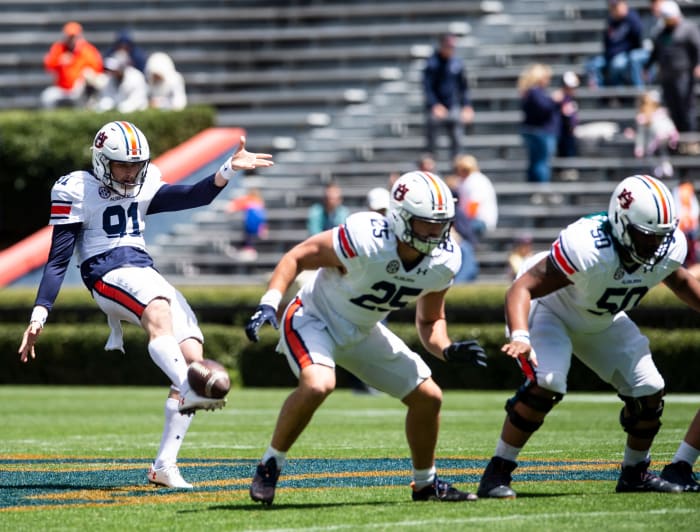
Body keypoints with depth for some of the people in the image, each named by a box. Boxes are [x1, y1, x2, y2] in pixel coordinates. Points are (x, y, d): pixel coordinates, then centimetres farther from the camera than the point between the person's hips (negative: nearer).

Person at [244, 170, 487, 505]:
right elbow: (297, 257, -22)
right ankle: (269, 466, -14)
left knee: (428, 398, 6)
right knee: (318, 384, -35)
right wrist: (269, 304, -33)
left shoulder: (443, 262, -13)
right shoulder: (366, 241, -33)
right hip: (314, 318, -7)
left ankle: (426, 484, 29)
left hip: (361, 332, 7)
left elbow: (429, 321, 2)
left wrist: (448, 350, -18)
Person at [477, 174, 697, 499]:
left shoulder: (669, 249, -20)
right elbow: (522, 288, -43)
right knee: (546, 384, -29)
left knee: (649, 390, 0)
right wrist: (519, 337, -59)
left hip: (603, 322, 7)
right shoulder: (588, 248, -41)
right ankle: (497, 473, -17)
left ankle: (635, 473, 23)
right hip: (549, 310, -7)